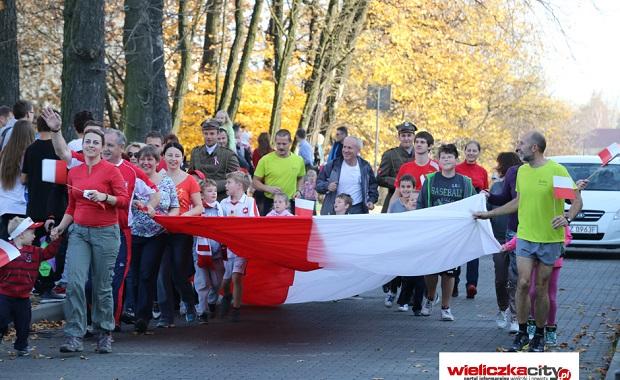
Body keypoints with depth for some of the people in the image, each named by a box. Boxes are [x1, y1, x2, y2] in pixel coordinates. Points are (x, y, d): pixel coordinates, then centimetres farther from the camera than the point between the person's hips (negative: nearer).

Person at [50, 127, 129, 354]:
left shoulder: (110, 170, -3)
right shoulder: (74, 172, 11)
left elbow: (124, 200, -6)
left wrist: (104, 197, -21)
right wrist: (61, 226, 7)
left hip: (105, 232, -3)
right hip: (79, 231, 3)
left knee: (102, 286, 2)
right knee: (74, 282, -11)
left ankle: (104, 335, 19)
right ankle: (74, 337, -8)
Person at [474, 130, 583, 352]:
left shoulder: (557, 171, -10)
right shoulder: (522, 171, 8)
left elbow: (577, 201, -8)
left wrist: (567, 218, -27)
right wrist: (488, 214, 22)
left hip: (550, 239, -4)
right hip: (525, 236, 4)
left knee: (541, 289, 4)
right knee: (523, 283, -8)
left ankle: (539, 336, 19)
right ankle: (522, 333, 3)